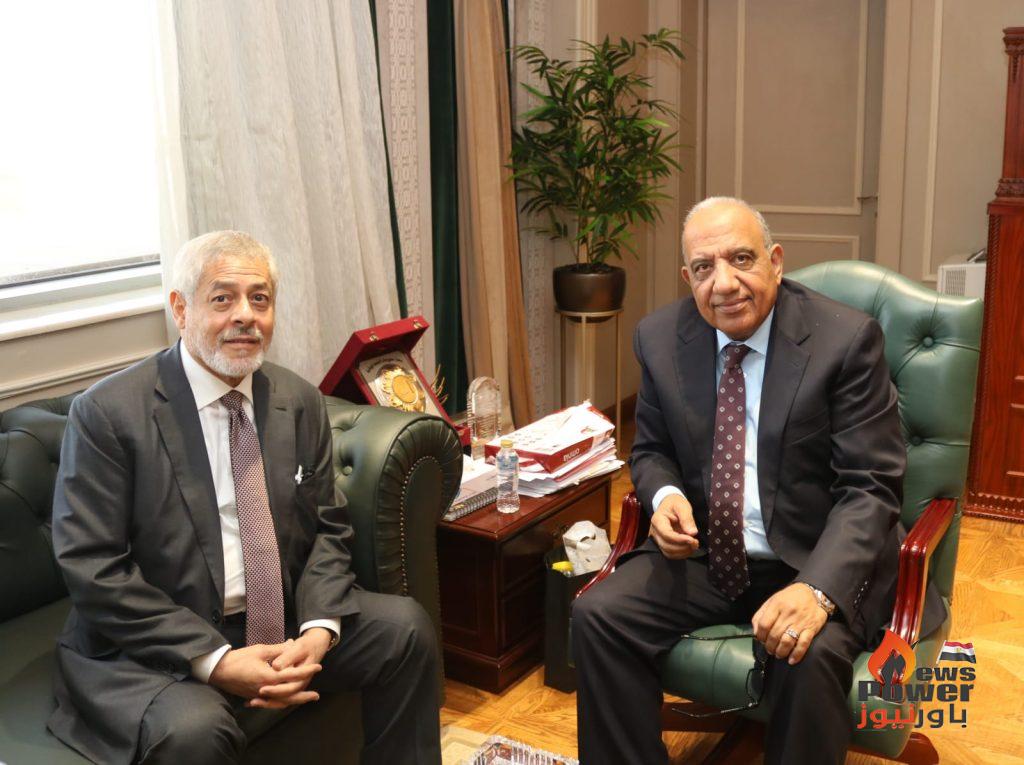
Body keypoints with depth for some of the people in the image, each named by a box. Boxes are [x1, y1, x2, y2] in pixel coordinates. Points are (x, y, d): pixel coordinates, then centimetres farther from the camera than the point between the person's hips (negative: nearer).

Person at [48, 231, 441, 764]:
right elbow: (92, 567, -15)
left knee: (405, 626, -10)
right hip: (155, 645, -5)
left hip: (284, 623, 5)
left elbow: (327, 529, 7)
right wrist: (213, 660, -21)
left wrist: (318, 629, -13)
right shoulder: (105, 414, -12)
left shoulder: (301, 402, 3)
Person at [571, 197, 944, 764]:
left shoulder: (847, 340, -12)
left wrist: (818, 589, -31)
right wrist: (665, 496, -12)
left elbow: (869, 487, -14)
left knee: (810, 656, -32)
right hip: (701, 555, 4)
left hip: (819, 561, -3)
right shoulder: (659, 339, 0)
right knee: (597, 616, -18)